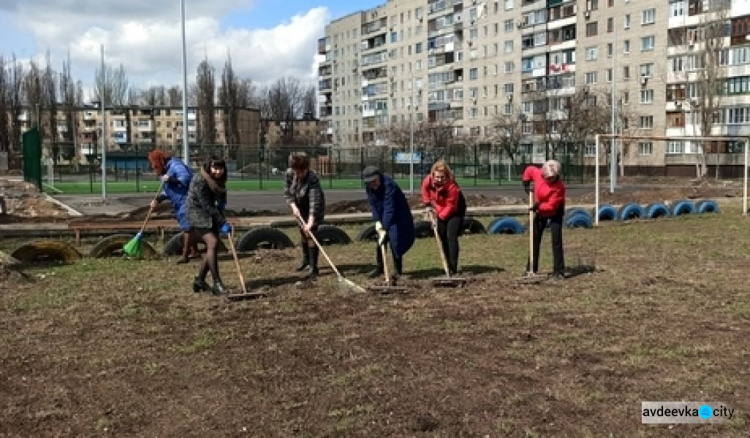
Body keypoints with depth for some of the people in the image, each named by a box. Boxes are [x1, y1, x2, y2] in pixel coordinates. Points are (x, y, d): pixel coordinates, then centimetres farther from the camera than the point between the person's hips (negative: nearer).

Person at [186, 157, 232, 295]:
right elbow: (207, 206, -23)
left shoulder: (219, 180, 2)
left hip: (212, 216, 8)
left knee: (212, 247, 4)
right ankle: (217, 283, -20)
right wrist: (223, 223, -24)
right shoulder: (200, 180, -21)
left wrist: (222, 220, -3)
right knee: (213, 243, -21)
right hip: (198, 214, -8)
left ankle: (199, 280, 17)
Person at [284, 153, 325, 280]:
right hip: (300, 207, 6)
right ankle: (306, 259, 40)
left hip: (314, 209, -6)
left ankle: (313, 268, -9)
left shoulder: (313, 179, -36)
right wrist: (293, 206, -26)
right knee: (302, 233, 18)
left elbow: (314, 202, -43)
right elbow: (287, 193, -9)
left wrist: (310, 222, -52)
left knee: (310, 233, -15)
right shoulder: (289, 174, -19)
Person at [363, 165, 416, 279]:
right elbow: (373, 205, -1)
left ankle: (398, 270, 4)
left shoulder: (389, 185, -33)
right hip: (382, 218, 7)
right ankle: (379, 267, 25)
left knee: (395, 242, -11)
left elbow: (389, 209, -36)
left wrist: (385, 229, -38)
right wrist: (377, 221, -14)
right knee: (379, 243, 9)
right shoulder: (368, 188, -9)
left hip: (398, 217, -7)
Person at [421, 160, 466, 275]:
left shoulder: (452, 186, -35)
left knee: (451, 237, -16)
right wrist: (427, 205, -1)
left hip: (455, 210, -6)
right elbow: (425, 190, 4)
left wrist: (440, 217, -32)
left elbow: (451, 206, -29)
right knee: (442, 237, 8)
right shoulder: (428, 181, -20)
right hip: (440, 210, 6)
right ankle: (448, 265, 18)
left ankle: (453, 268, -15)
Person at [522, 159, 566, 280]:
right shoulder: (538, 173, -19)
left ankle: (558, 271, -9)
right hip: (539, 211, 5)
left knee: (556, 240, -13)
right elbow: (529, 170, 4)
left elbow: (551, 206, -30)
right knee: (535, 239, 9)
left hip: (555, 213, -5)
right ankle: (531, 269, 18)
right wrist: (526, 183, -2)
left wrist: (539, 206, -37)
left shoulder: (559, 187, -31)